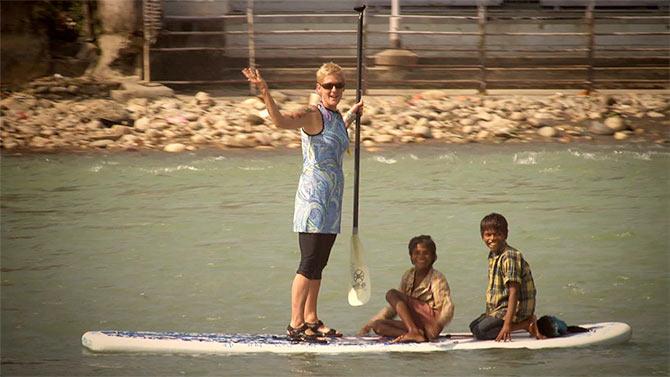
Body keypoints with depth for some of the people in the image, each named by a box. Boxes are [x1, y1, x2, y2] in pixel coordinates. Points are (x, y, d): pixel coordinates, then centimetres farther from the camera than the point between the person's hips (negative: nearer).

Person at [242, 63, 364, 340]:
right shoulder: (313, 115, -11)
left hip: (331, 202, 8)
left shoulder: (336, 117, 14)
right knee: (309, 264, -10)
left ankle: (310, 321, 17)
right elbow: (280, 120, -31)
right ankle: (295, 324, -9)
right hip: (313, 198, -8)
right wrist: (265, 93, -45)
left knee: (318, 265, 11)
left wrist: (352, 115, 42)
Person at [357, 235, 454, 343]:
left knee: (392, 294, -16)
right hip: (412, 323, 7)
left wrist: (439, 324, -37)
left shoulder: (437, 278, -3)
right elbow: (394, 306, 22)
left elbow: (447, 306, -15)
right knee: (377, 325, -13)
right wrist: (369, 324, 16)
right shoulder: (408, 276, 16)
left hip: (431, 321, -7)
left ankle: (414, 333, -31)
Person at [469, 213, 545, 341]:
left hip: (516, 308, -10)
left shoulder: (509, 256, -21)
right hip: (501, 307, 10)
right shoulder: (493, 256, 9)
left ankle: (526, 324, -11)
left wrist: (507, 324, -30)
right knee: (474, 327, 18)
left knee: (481, 332, -20)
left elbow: (514, 292, -25)